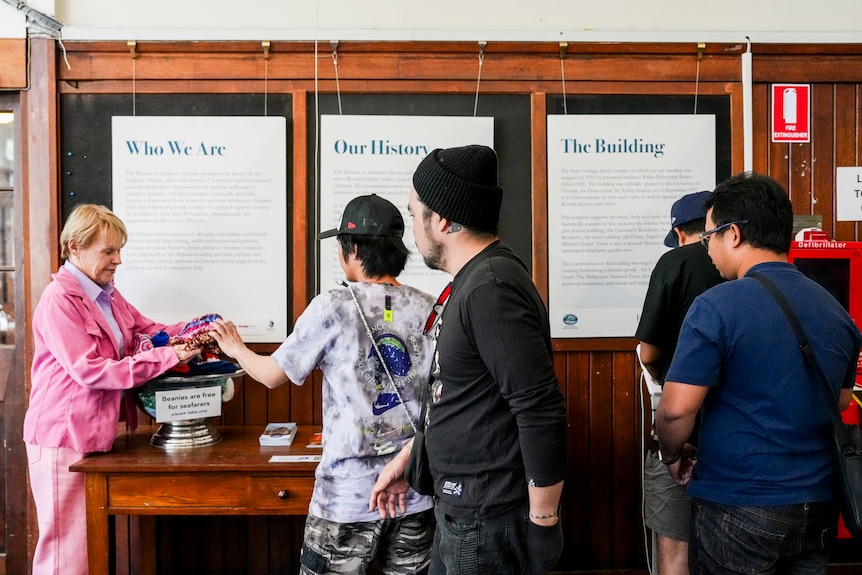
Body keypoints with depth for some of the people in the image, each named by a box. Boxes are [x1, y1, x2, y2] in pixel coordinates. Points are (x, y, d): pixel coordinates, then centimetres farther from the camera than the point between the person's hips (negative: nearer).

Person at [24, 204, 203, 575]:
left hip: (95, 437, 9)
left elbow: (149, 332, 12)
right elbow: (91, 370, -22)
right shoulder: (59, 300, -15)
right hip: (63, 439, -8)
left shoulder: (108, 296, 14)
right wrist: (168, 357, -25)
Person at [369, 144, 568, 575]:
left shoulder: (490, 288, -23)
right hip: (462, 507, 9)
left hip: (487, 519, -9)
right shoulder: (473, 280, 9)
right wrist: (407, 457, 21)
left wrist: (543, 524, -21)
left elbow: (542, 411, -27)